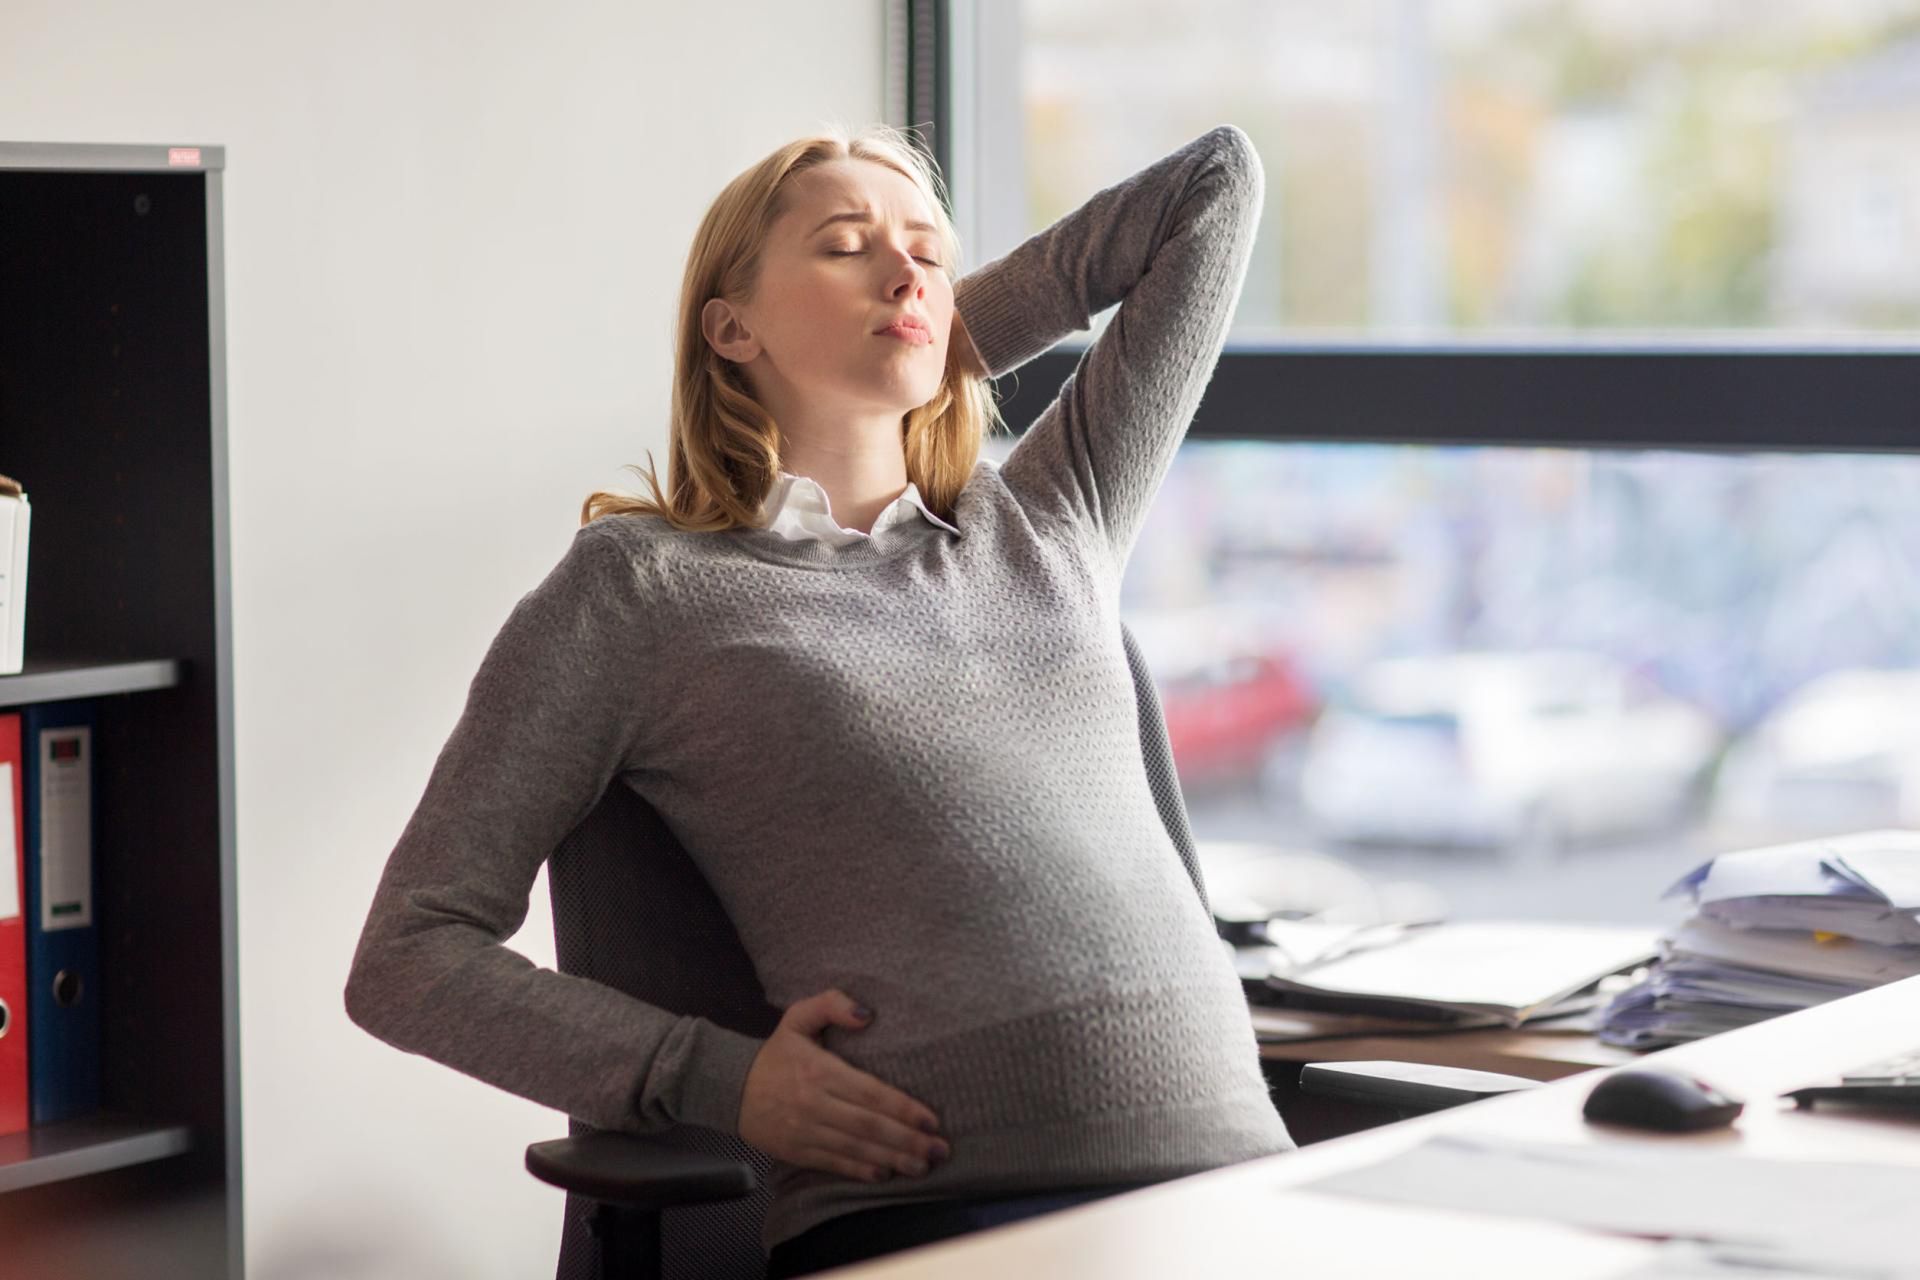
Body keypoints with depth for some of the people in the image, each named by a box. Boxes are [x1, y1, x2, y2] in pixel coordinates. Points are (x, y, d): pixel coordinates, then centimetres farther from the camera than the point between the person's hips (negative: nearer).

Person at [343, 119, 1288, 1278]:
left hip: (1230, 1158, 4)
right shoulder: (631, 592, 11)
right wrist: (718, 1082, -4)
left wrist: (946, 336, 30)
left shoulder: (1051, 527, 24)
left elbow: (1218, 184, 31)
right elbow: (408, 958, 8)